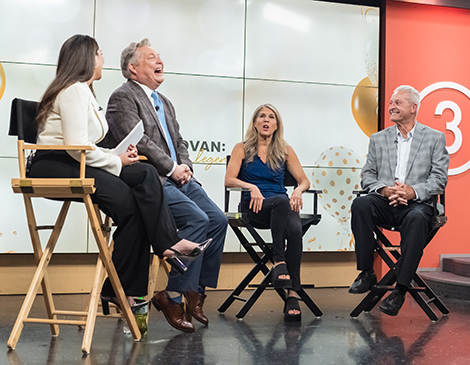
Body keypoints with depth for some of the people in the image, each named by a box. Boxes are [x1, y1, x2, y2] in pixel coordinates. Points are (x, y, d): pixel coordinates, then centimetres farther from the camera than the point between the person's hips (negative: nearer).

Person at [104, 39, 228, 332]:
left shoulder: (164, 103, 26)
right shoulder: (123, 98, -2)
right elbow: (139, 142, -14)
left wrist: (186, 167, 3)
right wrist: (172, 168, -12)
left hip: (178, 178, 8)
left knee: (218, 219, -9)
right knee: (197, 220, -25)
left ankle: (197, 291, -2)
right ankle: (173, 295, -16)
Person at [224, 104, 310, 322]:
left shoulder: (285, 150, 18)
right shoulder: (242, 149, 12)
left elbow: (304, 180, 13)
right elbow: (229, 180, 0)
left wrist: (298, 190, -10)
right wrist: (251, 187, -18)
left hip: (282, 206, 2)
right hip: (254, 207, -2)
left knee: (295, 230, -33)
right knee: (282, 201, -37)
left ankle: (292, 295, -34)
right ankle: (279, 261, -36)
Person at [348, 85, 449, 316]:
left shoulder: (435, 138, 11)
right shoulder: (378, 139, 19)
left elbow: (439, 178, 1)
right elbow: (367, 176, 12)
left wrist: (413, 191, -18)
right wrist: (384, 189, -11)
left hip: (417, 203, -2)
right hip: (384, 202, 3)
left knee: (416, 219, -38)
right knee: (360, 204, -31)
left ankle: (400, 289, -31)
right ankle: (367, 273, -21)